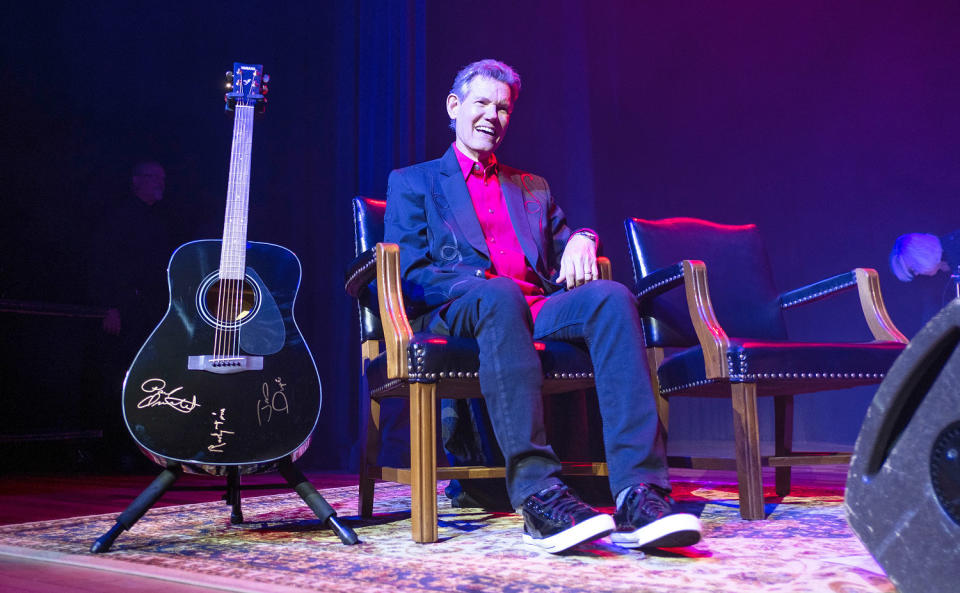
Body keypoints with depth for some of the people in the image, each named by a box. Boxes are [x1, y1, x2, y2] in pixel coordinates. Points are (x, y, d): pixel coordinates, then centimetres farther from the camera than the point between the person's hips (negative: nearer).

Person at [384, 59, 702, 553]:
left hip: (539, 308, 4)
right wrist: (486, 283, -13)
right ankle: (536, 493, -45)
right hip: (454, 316, -3)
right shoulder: (412, 183, 19)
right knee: (500, 295, -39)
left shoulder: (532, 188, 33)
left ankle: (639, 494, -40)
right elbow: (409, 274, 4)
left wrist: (582, 238, 1)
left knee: (611, 296, -28)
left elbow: (563, 258, 26)